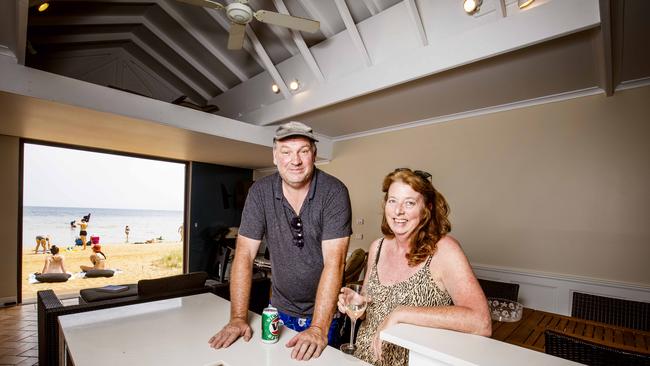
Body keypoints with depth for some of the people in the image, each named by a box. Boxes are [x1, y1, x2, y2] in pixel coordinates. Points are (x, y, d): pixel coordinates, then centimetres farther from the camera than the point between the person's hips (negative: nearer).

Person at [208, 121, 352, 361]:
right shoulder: (260, 192, -12)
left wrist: (318, 328, -29)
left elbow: (333, 262, -25)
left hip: (324, 312, -2)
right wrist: (238, 318, -14)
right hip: (280, 310, 3)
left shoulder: (334, 192, -21)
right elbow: (244, 254, -11)